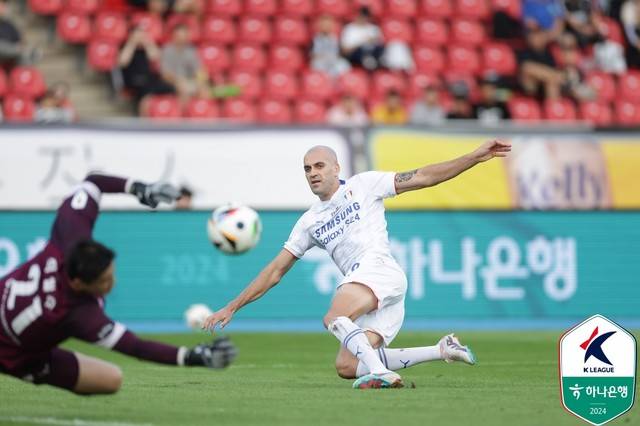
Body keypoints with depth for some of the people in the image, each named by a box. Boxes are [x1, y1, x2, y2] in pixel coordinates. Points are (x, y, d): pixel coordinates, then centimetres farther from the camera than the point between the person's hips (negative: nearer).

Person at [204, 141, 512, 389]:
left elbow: (421, 177, 9)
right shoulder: (309, 222, 25)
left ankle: (381, 372, -42)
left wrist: (474, 158, 1)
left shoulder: (362, 185, 12)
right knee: (347, 367, -10)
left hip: (378, 267, -7)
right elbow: (275, 271, 26)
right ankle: (442, 351, -4)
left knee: (334, 319, -30)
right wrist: (232, 308, 22)